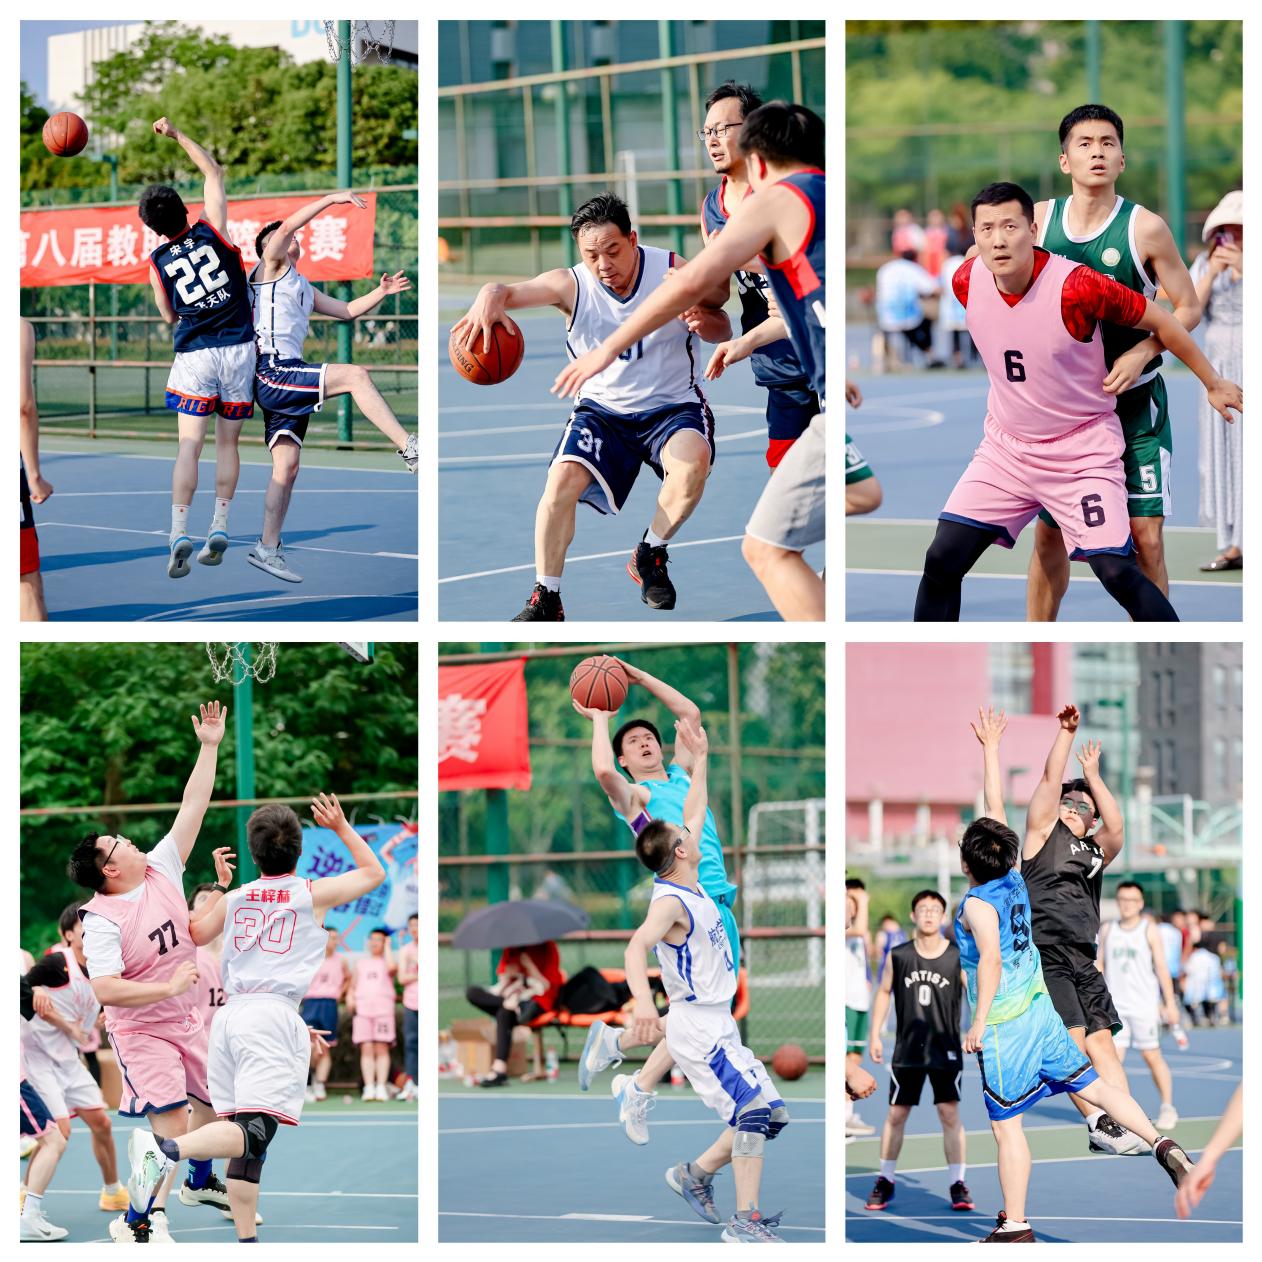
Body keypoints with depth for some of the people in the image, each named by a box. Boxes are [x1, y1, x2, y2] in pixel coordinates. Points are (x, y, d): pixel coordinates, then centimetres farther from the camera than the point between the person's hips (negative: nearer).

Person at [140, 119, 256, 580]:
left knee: (189, 446, -2)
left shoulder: (158, 264, 0)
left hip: (194, 355, -1)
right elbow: (214, 171, 10)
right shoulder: (213, 231, -4)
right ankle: (219, 529, 4)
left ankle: (180, 533, -15)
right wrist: (177, 135, 14)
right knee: (227, 442, 9)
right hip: (239, 348, 1)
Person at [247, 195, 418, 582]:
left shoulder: (304, 288, 30)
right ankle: (410, 448, -26)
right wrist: (333, 199, -13)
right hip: (271, 373, -10)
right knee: (356, 375, -22)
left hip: (288, 383, 10)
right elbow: (286, 226, -11)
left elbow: (347, 310, 31)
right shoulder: (269, 268, 5)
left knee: (287, 466, 5)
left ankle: (267, 549, 6)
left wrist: (380, 293, 16)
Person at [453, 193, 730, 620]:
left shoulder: (673, 271, -13)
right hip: (604, 410, 1)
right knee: (564, 477, -25)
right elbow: (512, 291, -29)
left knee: (693, 461, -33)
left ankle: (650, 555, -6)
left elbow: (723, 329, 1)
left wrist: (702, 320, -24)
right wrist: (490, 297, -53)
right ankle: (546, 599, -9)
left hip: (673, 406, -1)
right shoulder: (571, 286, -14)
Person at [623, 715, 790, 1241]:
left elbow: (696, 811, 24)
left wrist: (700, 758, 24)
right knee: (755, 1109, -19)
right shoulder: (669, 901, -18)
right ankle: (746, 1221, -22)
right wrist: (643, 1002, -54)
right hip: (697, 1026, -10)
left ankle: (696, 1174, 21)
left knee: (765, 1116, 8)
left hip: (718, 1025, 10)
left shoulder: (690, 883, 9)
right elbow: (636, 947, -38)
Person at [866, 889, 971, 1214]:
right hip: (907, 1049, 2)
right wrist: (874, 1034, 7)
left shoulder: (959, 957, -5)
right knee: (896, 1114, 5)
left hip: (945, 1050, -2)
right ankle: (885, 1182, 17)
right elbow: (883, 992, 11)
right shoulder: (897, 956, 1)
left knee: (950, 1113, -4)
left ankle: (958, 1184, 2)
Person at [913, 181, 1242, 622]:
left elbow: (1161, 321, -10)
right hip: (1006, 448, 5)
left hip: (1083, 451, -5)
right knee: (942, 560, -4)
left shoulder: (1076, 286, -24)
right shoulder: (966, 281, -9)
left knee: (1117, 571, -14)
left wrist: (1213, 384, 0)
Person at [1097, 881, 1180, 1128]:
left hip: (1145, 1006, -3)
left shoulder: (1149, 930, 0)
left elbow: (1162, 968, -1)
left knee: (1152, 1057, 1)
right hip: (1115, 1006, 3)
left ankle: (1168, 1108, 14)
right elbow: (1099, 965, 13)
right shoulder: (1107, 930, 9)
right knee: (1113, 1058, -6)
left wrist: (1170, 1004, -5)